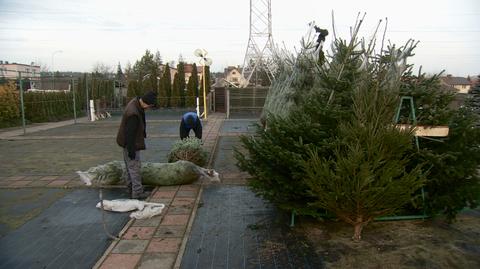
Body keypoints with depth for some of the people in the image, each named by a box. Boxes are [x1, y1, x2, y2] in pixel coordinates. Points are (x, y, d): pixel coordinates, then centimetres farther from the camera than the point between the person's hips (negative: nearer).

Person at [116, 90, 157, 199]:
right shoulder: (134, 114, -32)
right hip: (130, 144, -10)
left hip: (129, 141, 10)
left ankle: (131, 188, 31)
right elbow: (130, 133, -28)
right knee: (134, 166, -1)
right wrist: (131, 150, -21)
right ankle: (137, 192, 9)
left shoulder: (135, 101, -2)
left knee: (129, 166, 18)